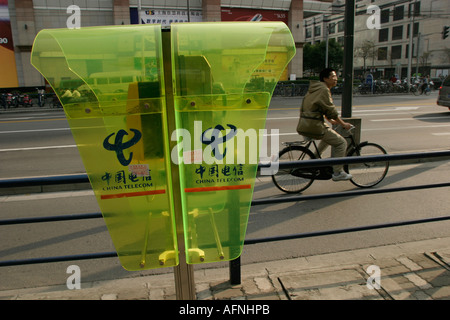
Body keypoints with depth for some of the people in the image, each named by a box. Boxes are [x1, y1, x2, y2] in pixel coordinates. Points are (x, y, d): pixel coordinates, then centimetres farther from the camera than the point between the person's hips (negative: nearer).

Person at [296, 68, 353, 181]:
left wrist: (331, 121, 32)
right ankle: (338, 173, 4)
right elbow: (331, 110, -12)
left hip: (303, 125, 10)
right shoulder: (324, 90, -11)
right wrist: (343, 124, -2)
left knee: (329, 134, 33)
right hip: (313, 126, -10)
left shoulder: (316, 88, 20)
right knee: (341, 143, -1)